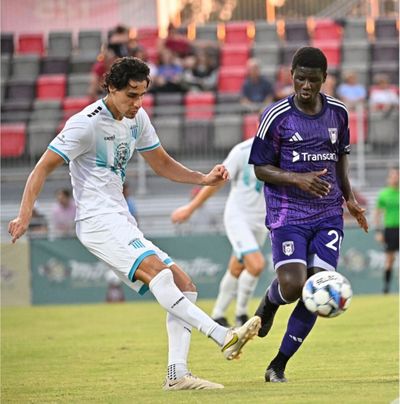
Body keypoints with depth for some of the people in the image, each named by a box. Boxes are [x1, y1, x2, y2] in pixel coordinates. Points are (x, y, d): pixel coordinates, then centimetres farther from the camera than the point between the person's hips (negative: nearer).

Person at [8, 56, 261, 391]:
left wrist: (203, 179, 8)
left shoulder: (137, 118, 11)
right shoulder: (87, 123, -11)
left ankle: (177, 373, -7)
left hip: (122, 223, 9)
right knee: (157, 271, -29)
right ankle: (224, 336, -42)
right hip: (98, 220, -9)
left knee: (184, 286, 0)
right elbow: (43, 168, -10)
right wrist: (24, 216, -20)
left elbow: (162, 164, 24)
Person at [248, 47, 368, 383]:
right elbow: (261, 168, -4)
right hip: (288, 214, -4)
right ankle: (269, 303, 20)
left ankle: (278, 366, 4)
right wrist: (298, 179, -19)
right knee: (292, 286, -20)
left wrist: (348, 198, 12)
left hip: (328, 215, 4)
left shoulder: (338, 113, 6)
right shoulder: (276, 116, -7)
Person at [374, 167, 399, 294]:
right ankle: (386, 284, 7)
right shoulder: (383, 194, 3)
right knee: (389, 258, 0)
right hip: (389, 228, -1)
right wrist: (378, 231, 1)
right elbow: (377, 213, 7)